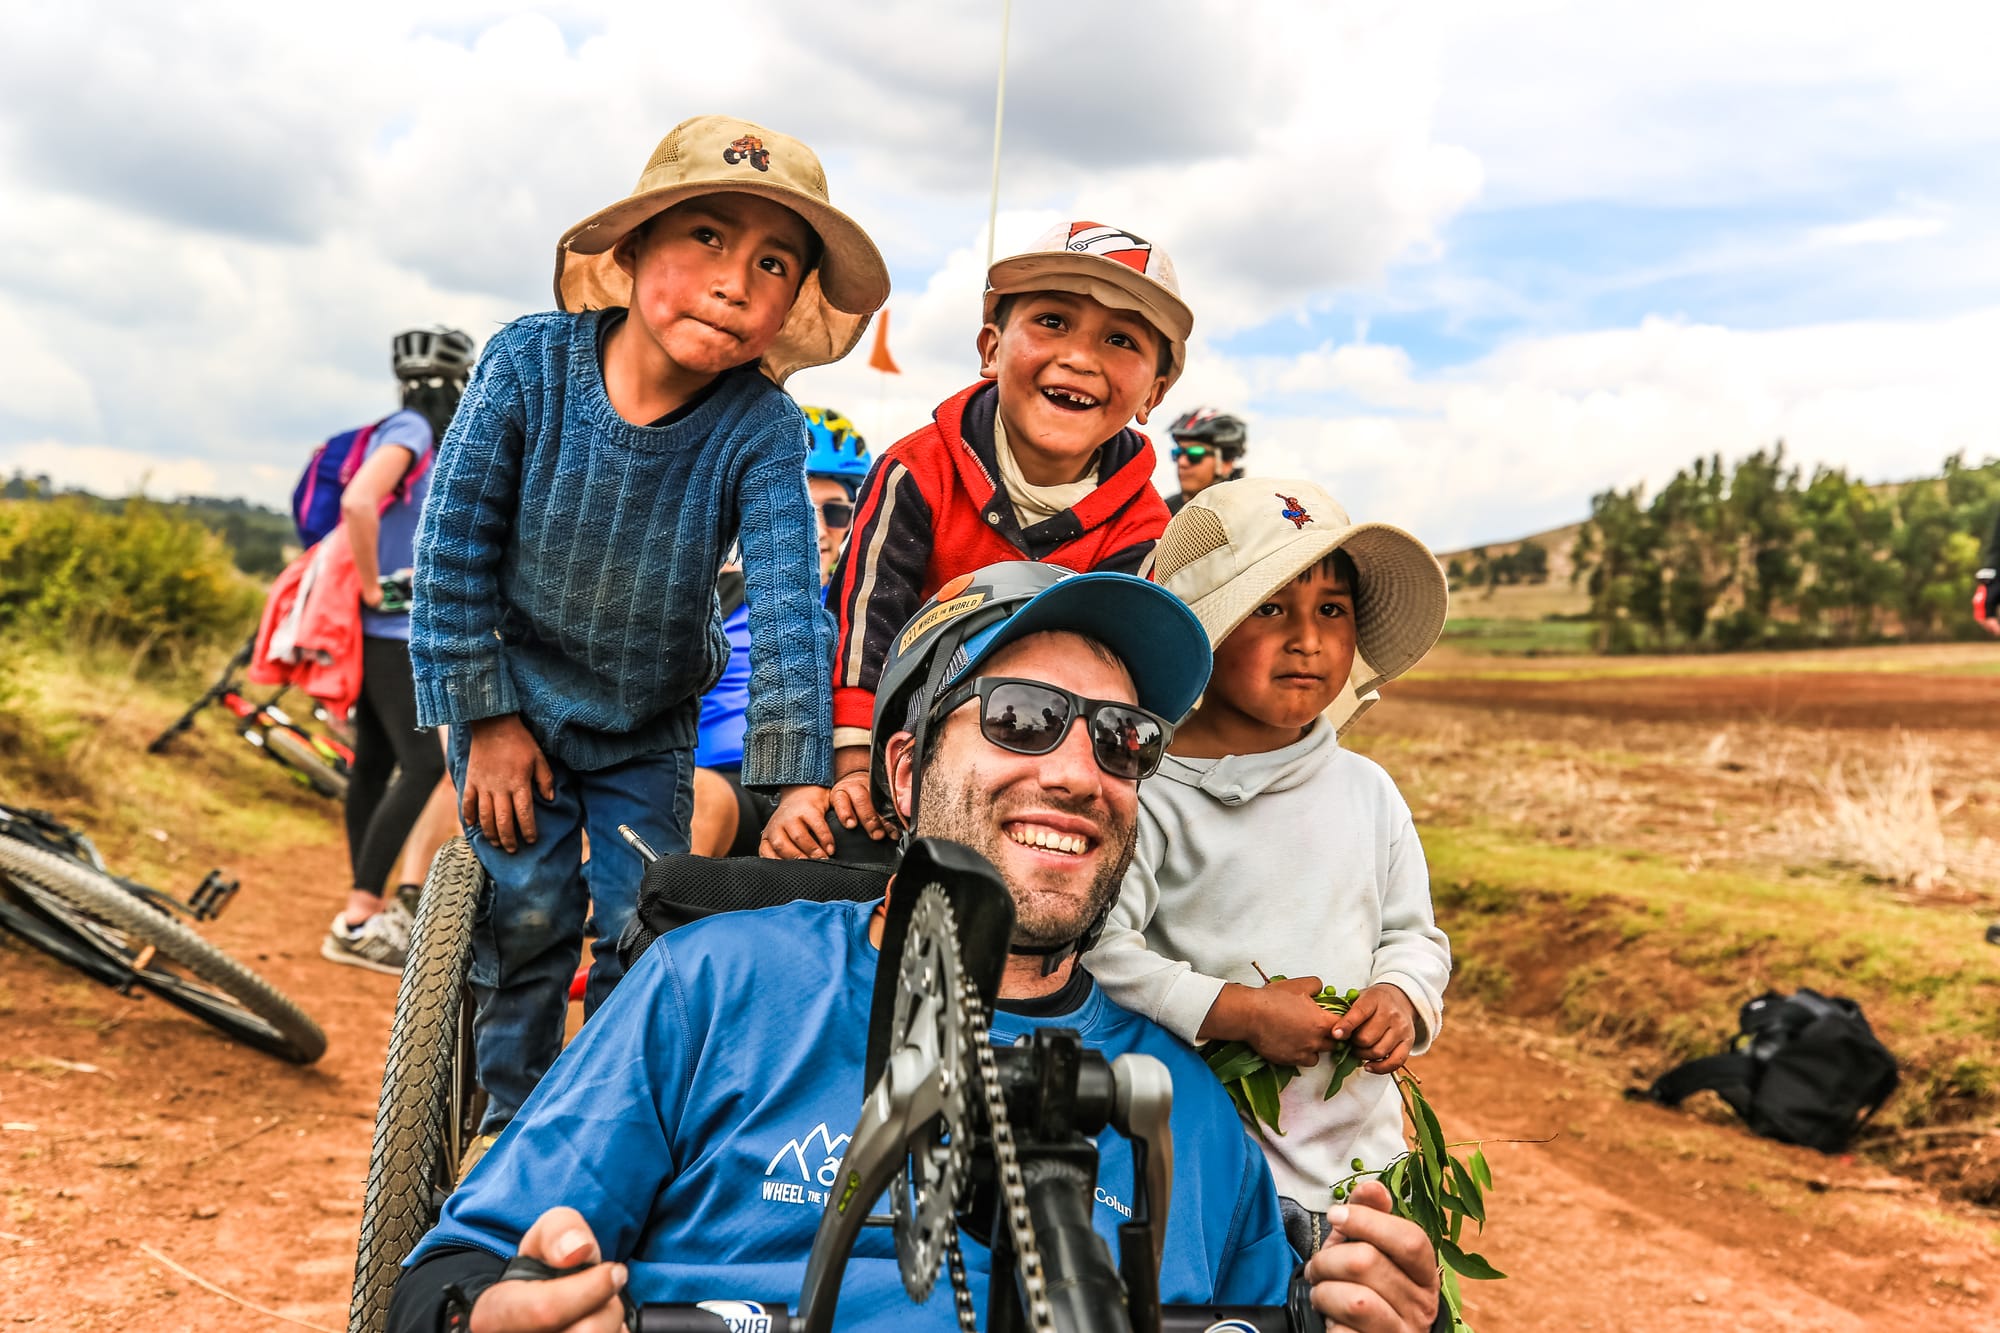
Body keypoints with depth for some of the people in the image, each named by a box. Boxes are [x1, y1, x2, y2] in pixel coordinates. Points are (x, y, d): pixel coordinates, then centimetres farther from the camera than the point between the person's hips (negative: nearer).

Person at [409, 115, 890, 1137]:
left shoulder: (763, 431, -24)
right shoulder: (530, 363, -24)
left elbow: (788, 605, -28)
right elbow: (454, 548, -16)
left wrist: (792, 777, -36)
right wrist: (488, 718, -13)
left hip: (651, 724, 1)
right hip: (514, 697, -1)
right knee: (528, 907, -4)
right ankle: (509, 1112, 21)